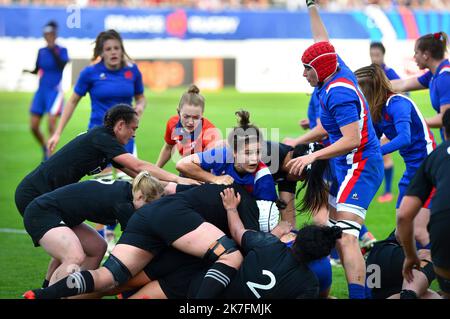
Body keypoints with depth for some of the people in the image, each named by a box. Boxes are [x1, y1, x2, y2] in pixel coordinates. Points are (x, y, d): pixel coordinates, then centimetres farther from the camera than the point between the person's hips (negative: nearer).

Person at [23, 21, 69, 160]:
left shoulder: (61, 50, -4)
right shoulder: (41, 51, 9)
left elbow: (61, 65, -21)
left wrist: (53, 50, -27)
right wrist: (30, 71, -4)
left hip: (55, 91, -5)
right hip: (41, 91, 5)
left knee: (51, 125, -15)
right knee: (34, 126, 2)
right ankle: (45, 149, 26)